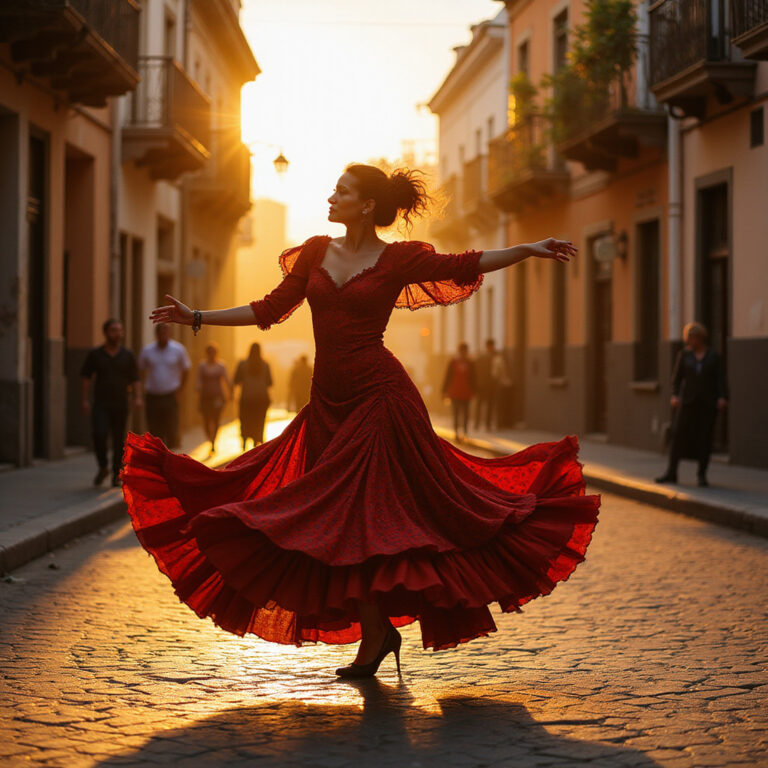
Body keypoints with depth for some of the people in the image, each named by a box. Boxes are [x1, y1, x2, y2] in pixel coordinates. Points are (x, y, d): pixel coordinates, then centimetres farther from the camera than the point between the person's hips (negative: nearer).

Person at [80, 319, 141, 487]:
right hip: (100, 404, -1)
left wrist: (137, 398, -8)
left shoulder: (127, 355, 7)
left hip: (120, 404, 1)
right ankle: (103, 468, 3)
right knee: (99, 435, -18)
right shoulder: (95, 354, 4)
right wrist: (85, 400, -2)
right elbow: (85, 378, 7)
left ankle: (116, 474, 15)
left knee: (119, 440, 2)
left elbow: (135, 380, 7)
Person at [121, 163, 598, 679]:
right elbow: (270, 310, 13)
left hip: (380, 397, -5)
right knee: (340, 523, 3)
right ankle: (375, 632, 13)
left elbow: (464, 265, -4)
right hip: (328, 403, 5)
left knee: (374, 515, -7)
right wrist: (198, 317, 12)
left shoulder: (398, 260, -1)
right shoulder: (317, 252, 11)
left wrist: (530, 249, -14)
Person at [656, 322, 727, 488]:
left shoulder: (714, 356, 3)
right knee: (679, 434, -5)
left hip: (708, 402, -1)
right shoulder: (684, 354, 6)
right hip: (688, 400, 1)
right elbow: (677, 377, 4)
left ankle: (702, 475, 8)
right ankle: (671, 473, -1)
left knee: (705, 436, -1)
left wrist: (722, 398, -16)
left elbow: (720, 379, -2)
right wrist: (675, 396, -10)